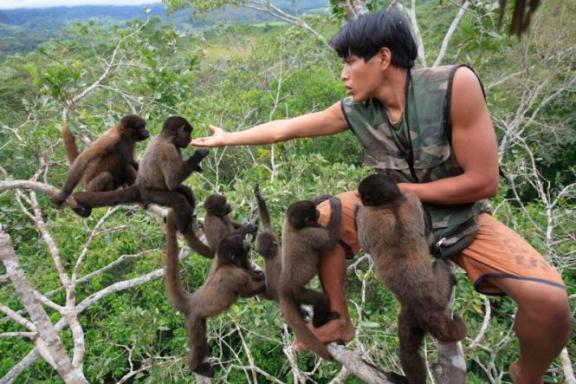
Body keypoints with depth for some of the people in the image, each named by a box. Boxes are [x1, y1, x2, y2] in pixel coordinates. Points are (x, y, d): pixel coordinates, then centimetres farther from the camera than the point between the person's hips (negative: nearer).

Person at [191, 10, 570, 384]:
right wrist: (227, 138, 4)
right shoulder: (354, 110, -14)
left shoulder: (455, 84, -27)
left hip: (460, 215, -3)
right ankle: (340, 321, 11)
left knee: (548, 300, -24)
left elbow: (483, 181, -25)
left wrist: (397, 190, -19)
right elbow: (284, 129, -3)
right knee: (321, 220, -10)